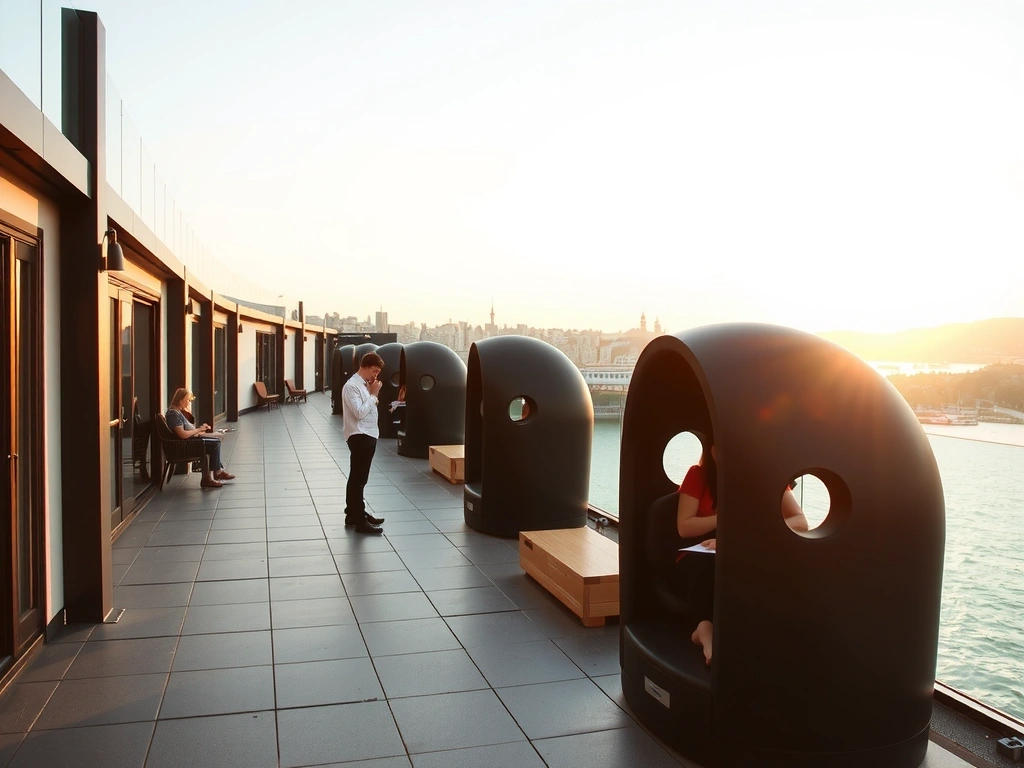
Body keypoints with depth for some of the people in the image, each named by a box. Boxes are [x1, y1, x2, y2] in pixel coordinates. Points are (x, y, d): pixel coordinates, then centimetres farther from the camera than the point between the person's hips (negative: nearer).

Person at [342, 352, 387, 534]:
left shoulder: (364, 385, 14)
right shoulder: (352, 386, -15)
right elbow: (360, 412, -23)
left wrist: (373, 394, 3)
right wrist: (373, 395, -15)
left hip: (368, 436, 10)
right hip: (359, 437, -10)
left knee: (358, 478, 18)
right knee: (358, 479, -6)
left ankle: (354, 513, 29)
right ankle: (360, 521, -3)